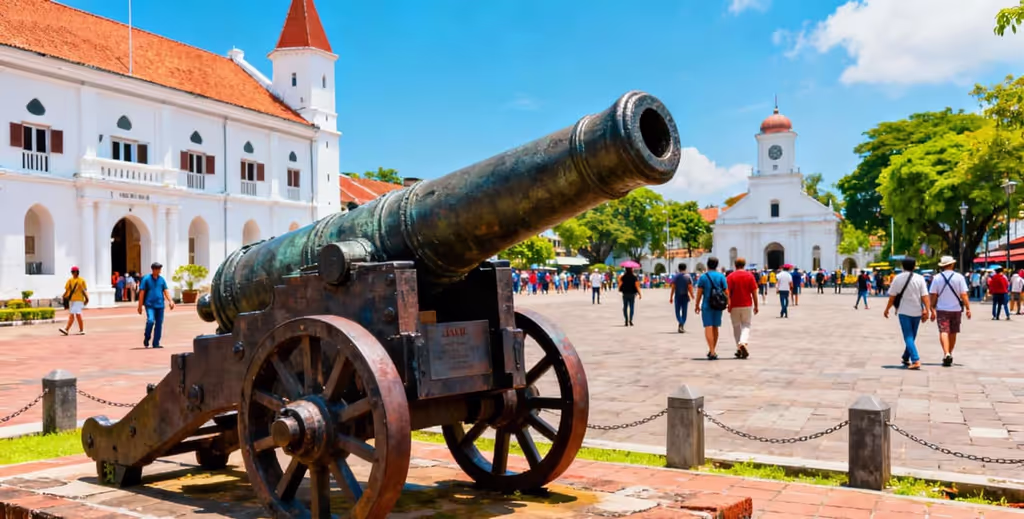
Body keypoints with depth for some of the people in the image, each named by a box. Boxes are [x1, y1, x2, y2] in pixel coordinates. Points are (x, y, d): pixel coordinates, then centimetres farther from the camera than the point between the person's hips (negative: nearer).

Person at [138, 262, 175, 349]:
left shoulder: (162, 280, 9)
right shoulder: (146, 279, -1)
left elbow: (166, 291, 7)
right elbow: (142, 293, -1)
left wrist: (170, 301, -9)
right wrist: (140, 306, -3)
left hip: (160, 305, 4)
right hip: (150, 305, -4)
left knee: (159, 324, 4)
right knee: (150, 321, -21)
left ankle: (156, 343, 13)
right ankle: (146, 340, 0)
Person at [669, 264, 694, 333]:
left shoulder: (675, 277, -2)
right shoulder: (688, 276, -2)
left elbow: (673, 288, -4)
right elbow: (690, 287, -6)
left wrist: (671, 297, 0)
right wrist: (692, 295, 8)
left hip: (677, 296, 0)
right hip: (685, 296, 0)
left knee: (678, 311, 6)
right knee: (684, 312, 10)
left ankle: (680, 323, -19)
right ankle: (682, 326, 13)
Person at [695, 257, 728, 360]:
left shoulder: (703, 277, -2)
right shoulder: (721, 276, 2)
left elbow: (699, 292, -4)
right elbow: (726, 291, -2)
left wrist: (697, 305, 4)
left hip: (706, 305, -3)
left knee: (708, 327, -6)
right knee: (715, 328, 15)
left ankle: (712, 352, -18)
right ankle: (712, 351, 26)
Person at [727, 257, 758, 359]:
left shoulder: (730, 277, -3)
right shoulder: (750, 276, -1)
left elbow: (728, 292, -8)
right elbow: (754, 292, -1)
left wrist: (729, 305, -3)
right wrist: (756, 306, 5)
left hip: (734, 306, 0)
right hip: (747, 305, 0)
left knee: (736, 327, 10)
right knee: (746, 325, 6)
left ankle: (739, 349, 11)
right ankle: (743, 343, -19)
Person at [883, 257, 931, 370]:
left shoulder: (897, 279, -5)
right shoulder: (919, 279, -3)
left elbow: (892, 297, -3)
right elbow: (925, 296, -10)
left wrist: (887, 310, 7)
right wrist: (927, 309, -9)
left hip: (904, 311, -2)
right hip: (917, 312, 2)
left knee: (908, 337, -3)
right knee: (912, 336, 18)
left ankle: (916, 360, -17)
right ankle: (906, 358, 29)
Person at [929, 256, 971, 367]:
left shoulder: (937, 278, -2)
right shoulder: (959, 277, -4)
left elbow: (933, 295, -3)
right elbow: (964, 295, -8)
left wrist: (933, 310, 1)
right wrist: (968, 308, -4)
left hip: (942, 309, -1)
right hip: (956, 309, 1)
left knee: (944, 332, -7)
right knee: (953, 333, 15)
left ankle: (946, 354, -26)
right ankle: (949, 354, 26)